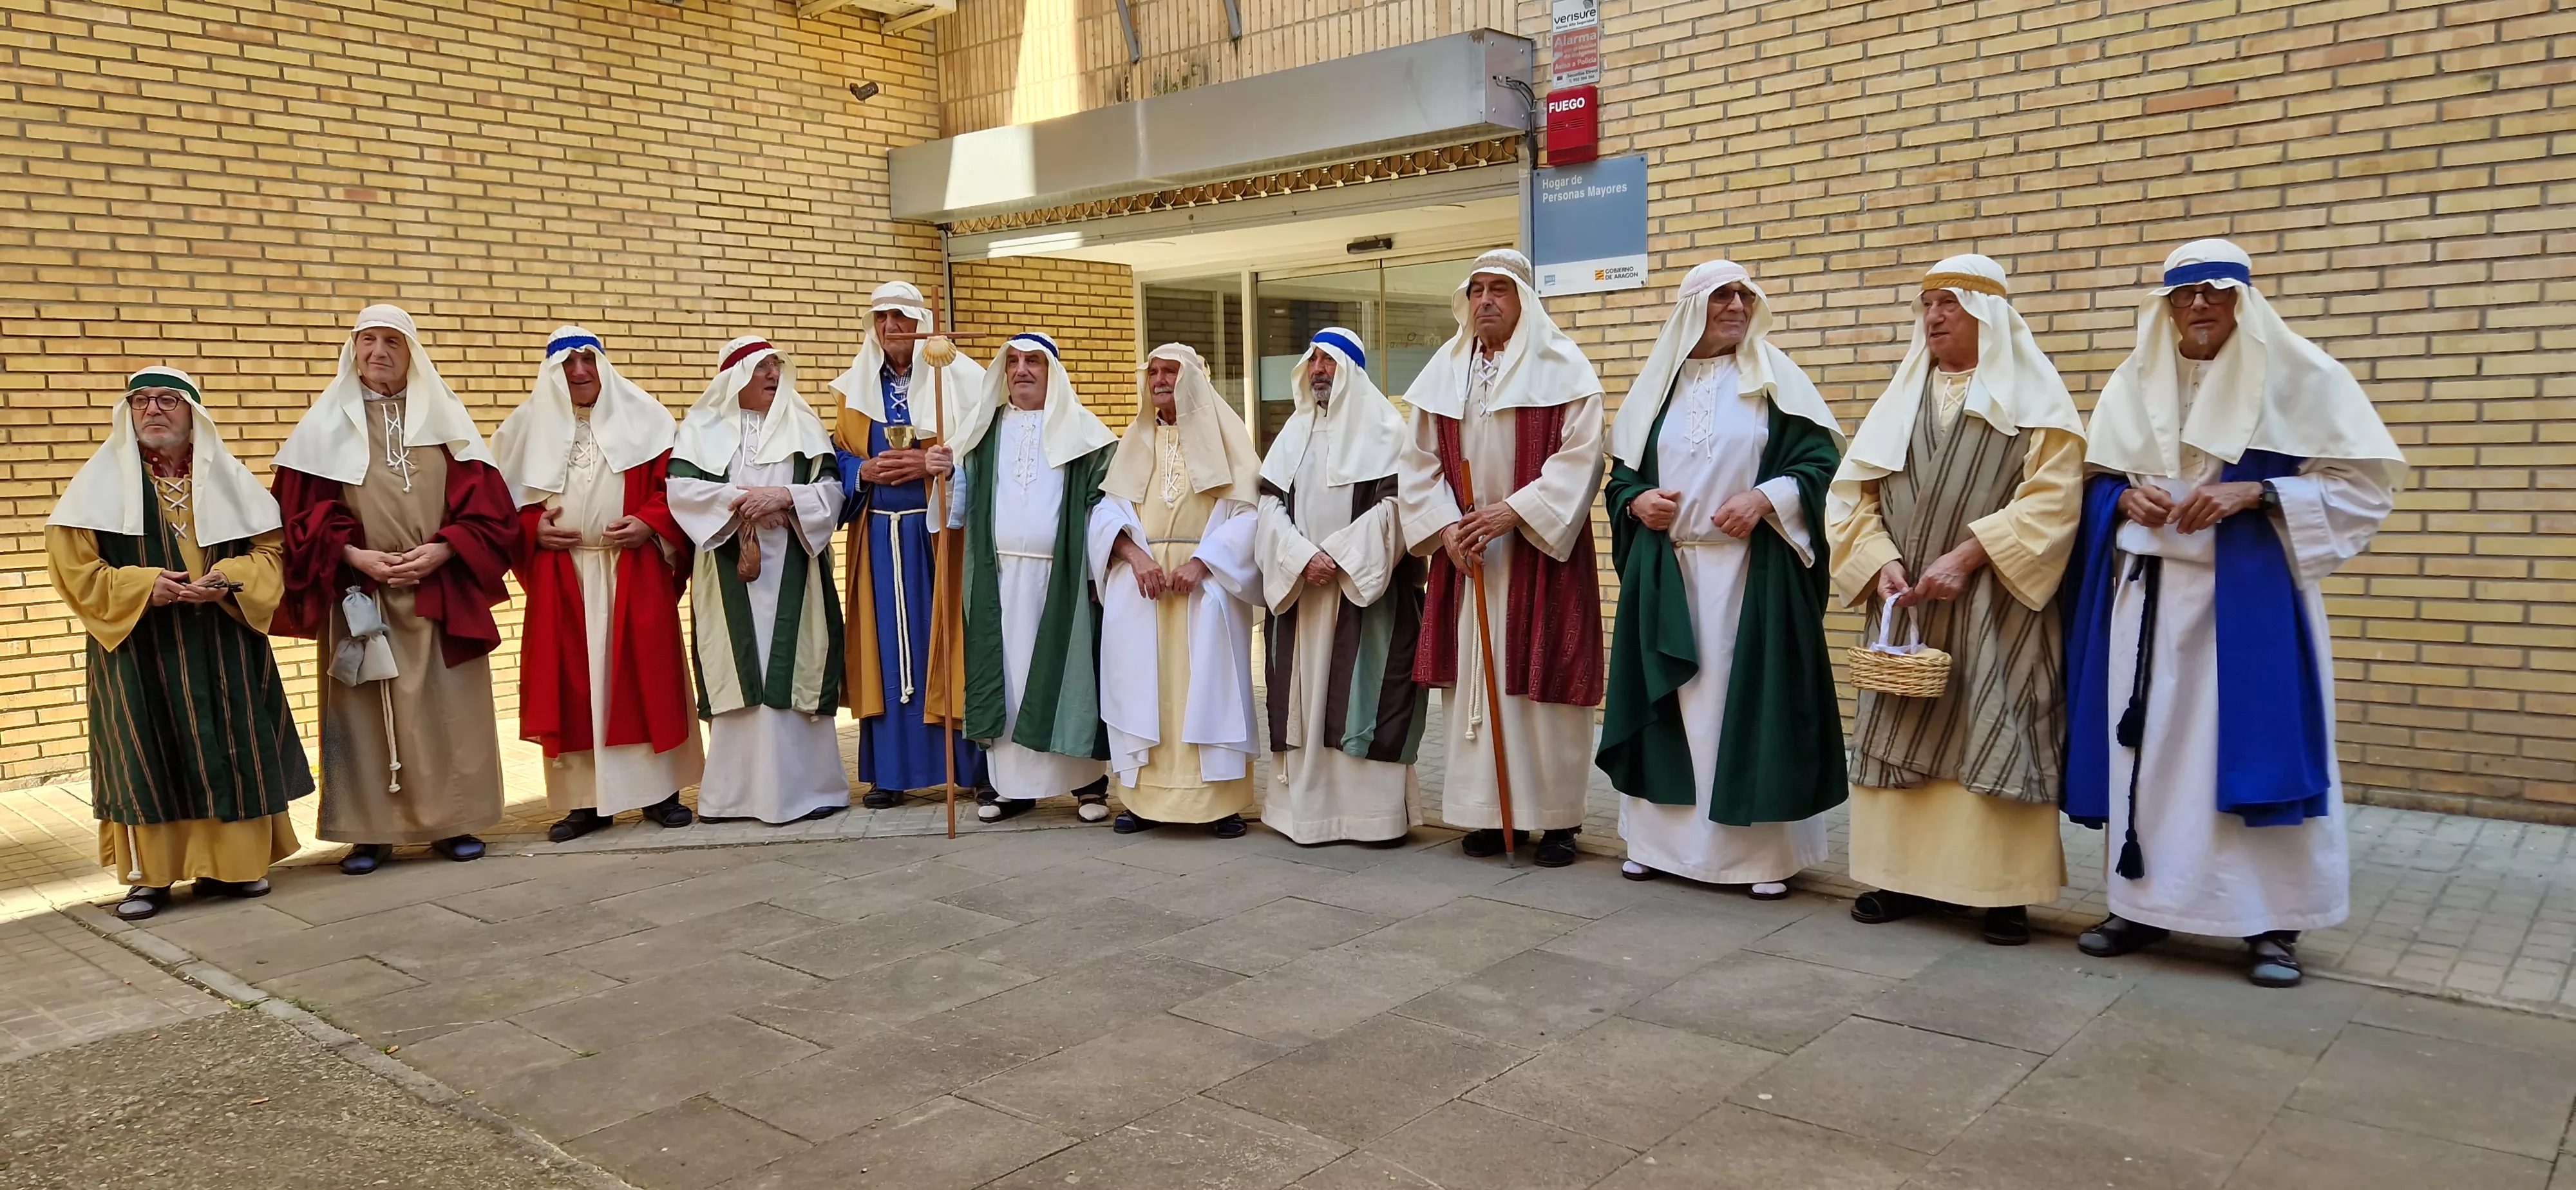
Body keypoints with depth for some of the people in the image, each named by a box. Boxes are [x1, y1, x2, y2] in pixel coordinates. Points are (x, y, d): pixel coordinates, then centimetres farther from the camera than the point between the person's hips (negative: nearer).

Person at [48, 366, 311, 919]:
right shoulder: (101, 480, 1)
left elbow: (270, 547, 7)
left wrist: (230, 579, -13)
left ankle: (233, 862, 14)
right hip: (139, 646, -2)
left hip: (224, 645, 2)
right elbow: (74, 565, -2)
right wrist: (143, 586, -17)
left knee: (231, 752, 4)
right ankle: (151, 875, 8)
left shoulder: (228, 477, 7)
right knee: (148, 757, 0)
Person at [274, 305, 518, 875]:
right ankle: (371, 830, 7)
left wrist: (442, 550, -12)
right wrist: (353, 555, -13)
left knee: (446, 709, 2)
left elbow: (485, 502, 2)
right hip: (360, 596, 0)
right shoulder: (326, 424, 7)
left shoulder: (445, 417, 8)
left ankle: (452, 822, 11)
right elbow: (302, 510, 2)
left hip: (441, 594, 1)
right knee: (364, 710, 1)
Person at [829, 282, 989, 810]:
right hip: (881, 536, 3)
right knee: (888, 646, 5)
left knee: (947, 640, -2)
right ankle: (891, 770, 12)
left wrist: (938, 463, -17)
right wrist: (865, 471, -7)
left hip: (941, 530, -3)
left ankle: (972, 764, 7)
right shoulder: (856, 386, 12)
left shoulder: (958, 377, 0)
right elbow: (839, 454, 14)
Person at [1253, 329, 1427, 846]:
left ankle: (1376, 809, 0)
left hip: (1366, 586, -5)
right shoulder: (1295, 432, 14)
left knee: (1366, 693, -5)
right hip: (1300, 589, 5)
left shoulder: (1383, 429, 0)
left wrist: (1338, 556, -15)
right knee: (1305, 693, 4)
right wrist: (1302, 557, -10)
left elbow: (1393, 506, -8)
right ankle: (1307, 805, 10)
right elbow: (1271, 505, 7)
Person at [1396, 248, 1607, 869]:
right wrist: (1446, 528, -6)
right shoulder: (1445, 371, 9)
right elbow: (1420, 462, 8)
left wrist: (1512, 511, -18)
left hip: (1541, 550, -4)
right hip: (1463, 551, 4)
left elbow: (1579, 456, -11)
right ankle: (1489, 812, 15)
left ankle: (1558, 818, 8)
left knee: (1544, 681, -2)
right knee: (1472, 677, 5)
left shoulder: (1562, 367, -3)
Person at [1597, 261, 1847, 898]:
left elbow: (1821, 461, -2)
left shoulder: (1775, 380, 3)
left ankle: (1765, 851, 4)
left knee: (1750, 698, -4)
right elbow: (1622, 469, 16)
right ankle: (1661, 839, 15)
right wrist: (1636, 502, -5)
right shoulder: (1658, 384, 13)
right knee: (1670, 700, 6)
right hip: (1666, 571, 3)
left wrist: (1765, 498, -17)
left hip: (1751, 571, -3)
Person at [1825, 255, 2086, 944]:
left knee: (1996, 739, -3)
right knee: (1899, 734, 5)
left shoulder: (2034, 396, 0)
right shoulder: (1903, 396, 12)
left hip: (1995, 606, -4)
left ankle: (2006, 891, 5)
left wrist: (1965, 555, -18)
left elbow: (2052, 498, -10)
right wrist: (1881, 563, -8)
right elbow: (1854, 489, 8)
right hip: (1906, 603, 4)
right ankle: (1902, 875, 14)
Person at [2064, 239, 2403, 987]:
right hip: (2146, 595, 4)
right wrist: (2126, 497, -6)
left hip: (2249, 595, -3)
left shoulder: (2300, 375, -2)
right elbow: (2096, 481, 17)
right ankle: (2143, 902, 16)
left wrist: (2252, 493, -17)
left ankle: (2273, 923, 7)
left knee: (2253, 751, -3)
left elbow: (2366, 480, -4)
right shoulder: (2134, 382, 9)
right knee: (2145, 748, 6)